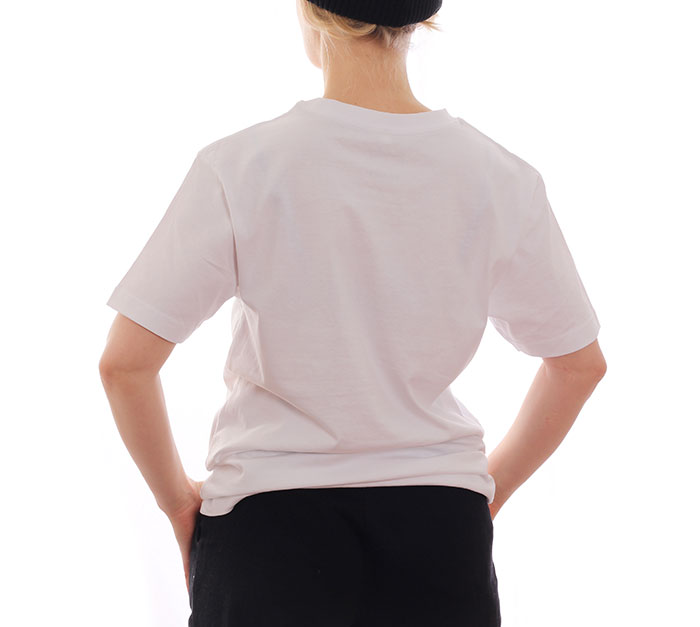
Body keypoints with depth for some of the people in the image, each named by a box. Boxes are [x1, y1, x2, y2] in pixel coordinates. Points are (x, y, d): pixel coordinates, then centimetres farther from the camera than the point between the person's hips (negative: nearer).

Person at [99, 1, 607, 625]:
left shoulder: (241, 167, -13)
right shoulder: (501, 179, -4)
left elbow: (125, 363, -11)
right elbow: (580, 363, 6)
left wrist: (178, 498, 4)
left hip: (269, 526, -2)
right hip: (439, 530, 2)